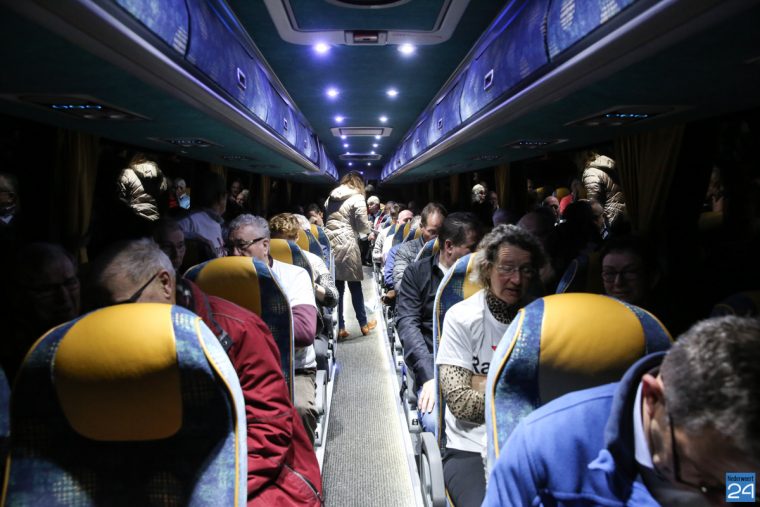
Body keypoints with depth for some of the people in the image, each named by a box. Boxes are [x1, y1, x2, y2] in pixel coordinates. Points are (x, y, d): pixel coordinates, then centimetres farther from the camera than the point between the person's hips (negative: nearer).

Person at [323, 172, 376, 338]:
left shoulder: (331, 197, 16)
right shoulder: (357, 198, -2)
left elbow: (327, 218, 17)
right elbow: (363, 227, -5)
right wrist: (369, 228, 15)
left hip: (330, 242, 5)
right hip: (346, 244, -5)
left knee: (337, 286, 7)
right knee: (355, 285, 6)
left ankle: (340, 327, 9)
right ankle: (363, 324, 18)